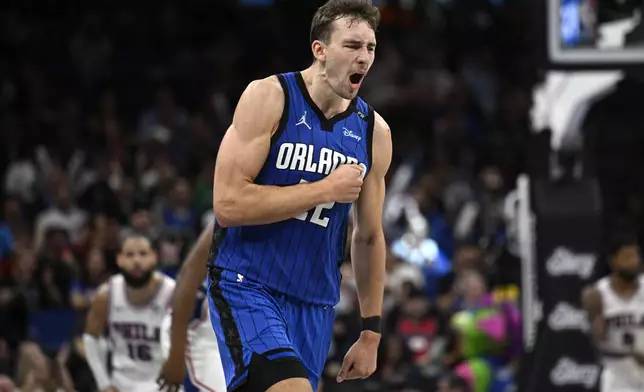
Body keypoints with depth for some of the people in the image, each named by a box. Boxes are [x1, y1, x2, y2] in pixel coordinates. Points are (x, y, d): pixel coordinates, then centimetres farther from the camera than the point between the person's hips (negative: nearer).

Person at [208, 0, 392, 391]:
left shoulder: (374, 131, 6)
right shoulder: (269, 97, -9)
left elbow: (369, 237, 16)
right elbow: (228, 203, -18)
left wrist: (371, 332, 15)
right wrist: (324, 190, -17)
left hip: (316, 305, 6)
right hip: (248, 286, -5)